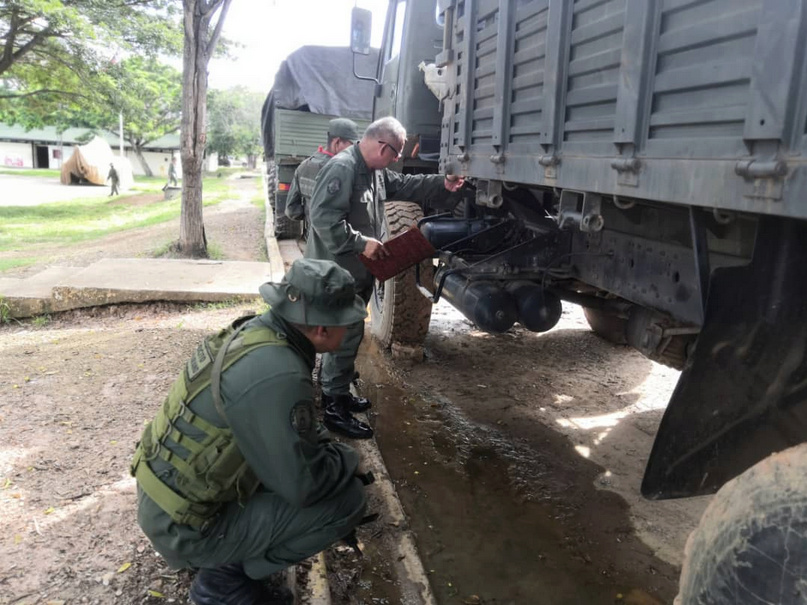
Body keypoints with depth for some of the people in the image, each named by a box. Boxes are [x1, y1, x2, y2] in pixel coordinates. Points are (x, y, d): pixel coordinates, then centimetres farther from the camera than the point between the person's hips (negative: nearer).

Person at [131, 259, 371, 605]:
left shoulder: (254, 332, -4)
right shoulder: (277, 374, -31)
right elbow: (303, 486, -24)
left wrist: (330, 448, 7)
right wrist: (348, 460, -6)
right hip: (184, 527, -8)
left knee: (316, 445, 15)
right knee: (347, 498, -11)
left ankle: (225, 557, 19)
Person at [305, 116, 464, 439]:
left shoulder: (375, 170, 12)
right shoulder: (341, 169, -21)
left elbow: (404, 186, 21)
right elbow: (324, 218, -28)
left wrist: (442, 184, 12)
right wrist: (362, 242, -26)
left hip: (357, 270, 10)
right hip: (337, 271, -10)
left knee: (347, 334, 19)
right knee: (346, 335, -4)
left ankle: (336, 392, 34)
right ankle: (334, 409, 7)